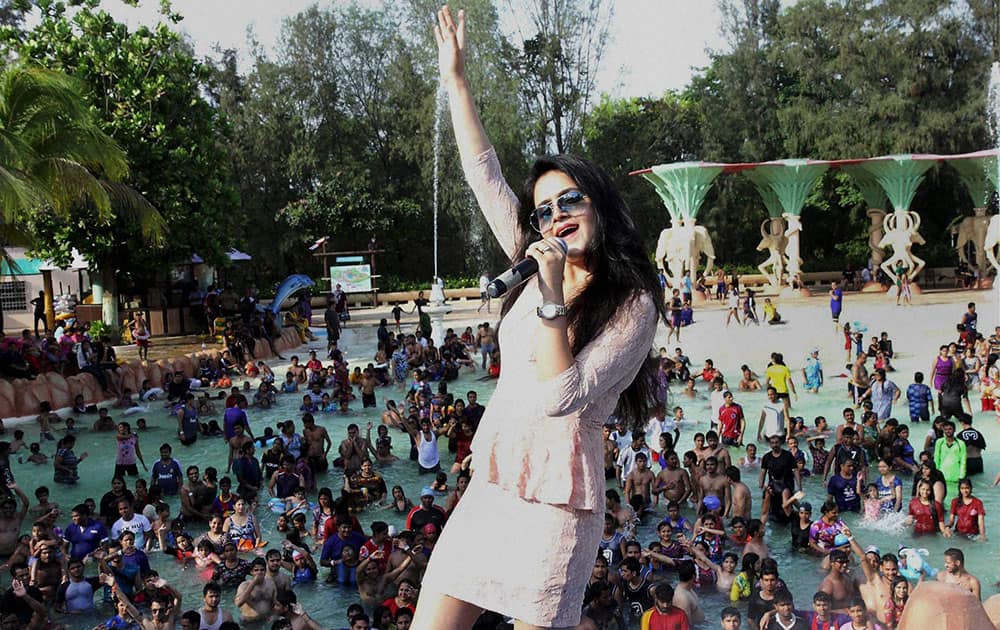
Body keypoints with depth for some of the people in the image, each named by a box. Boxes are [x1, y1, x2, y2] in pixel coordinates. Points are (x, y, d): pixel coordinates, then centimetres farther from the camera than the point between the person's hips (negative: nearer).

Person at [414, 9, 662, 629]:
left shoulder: (633, 306, -8)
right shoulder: (541, 266, 10)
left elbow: (561, 397, -19)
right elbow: (485, 176, 12)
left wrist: (552, 298, -21)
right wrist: (456, 78, 12)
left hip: (556, 503, -6)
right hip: (491, 486, 6)